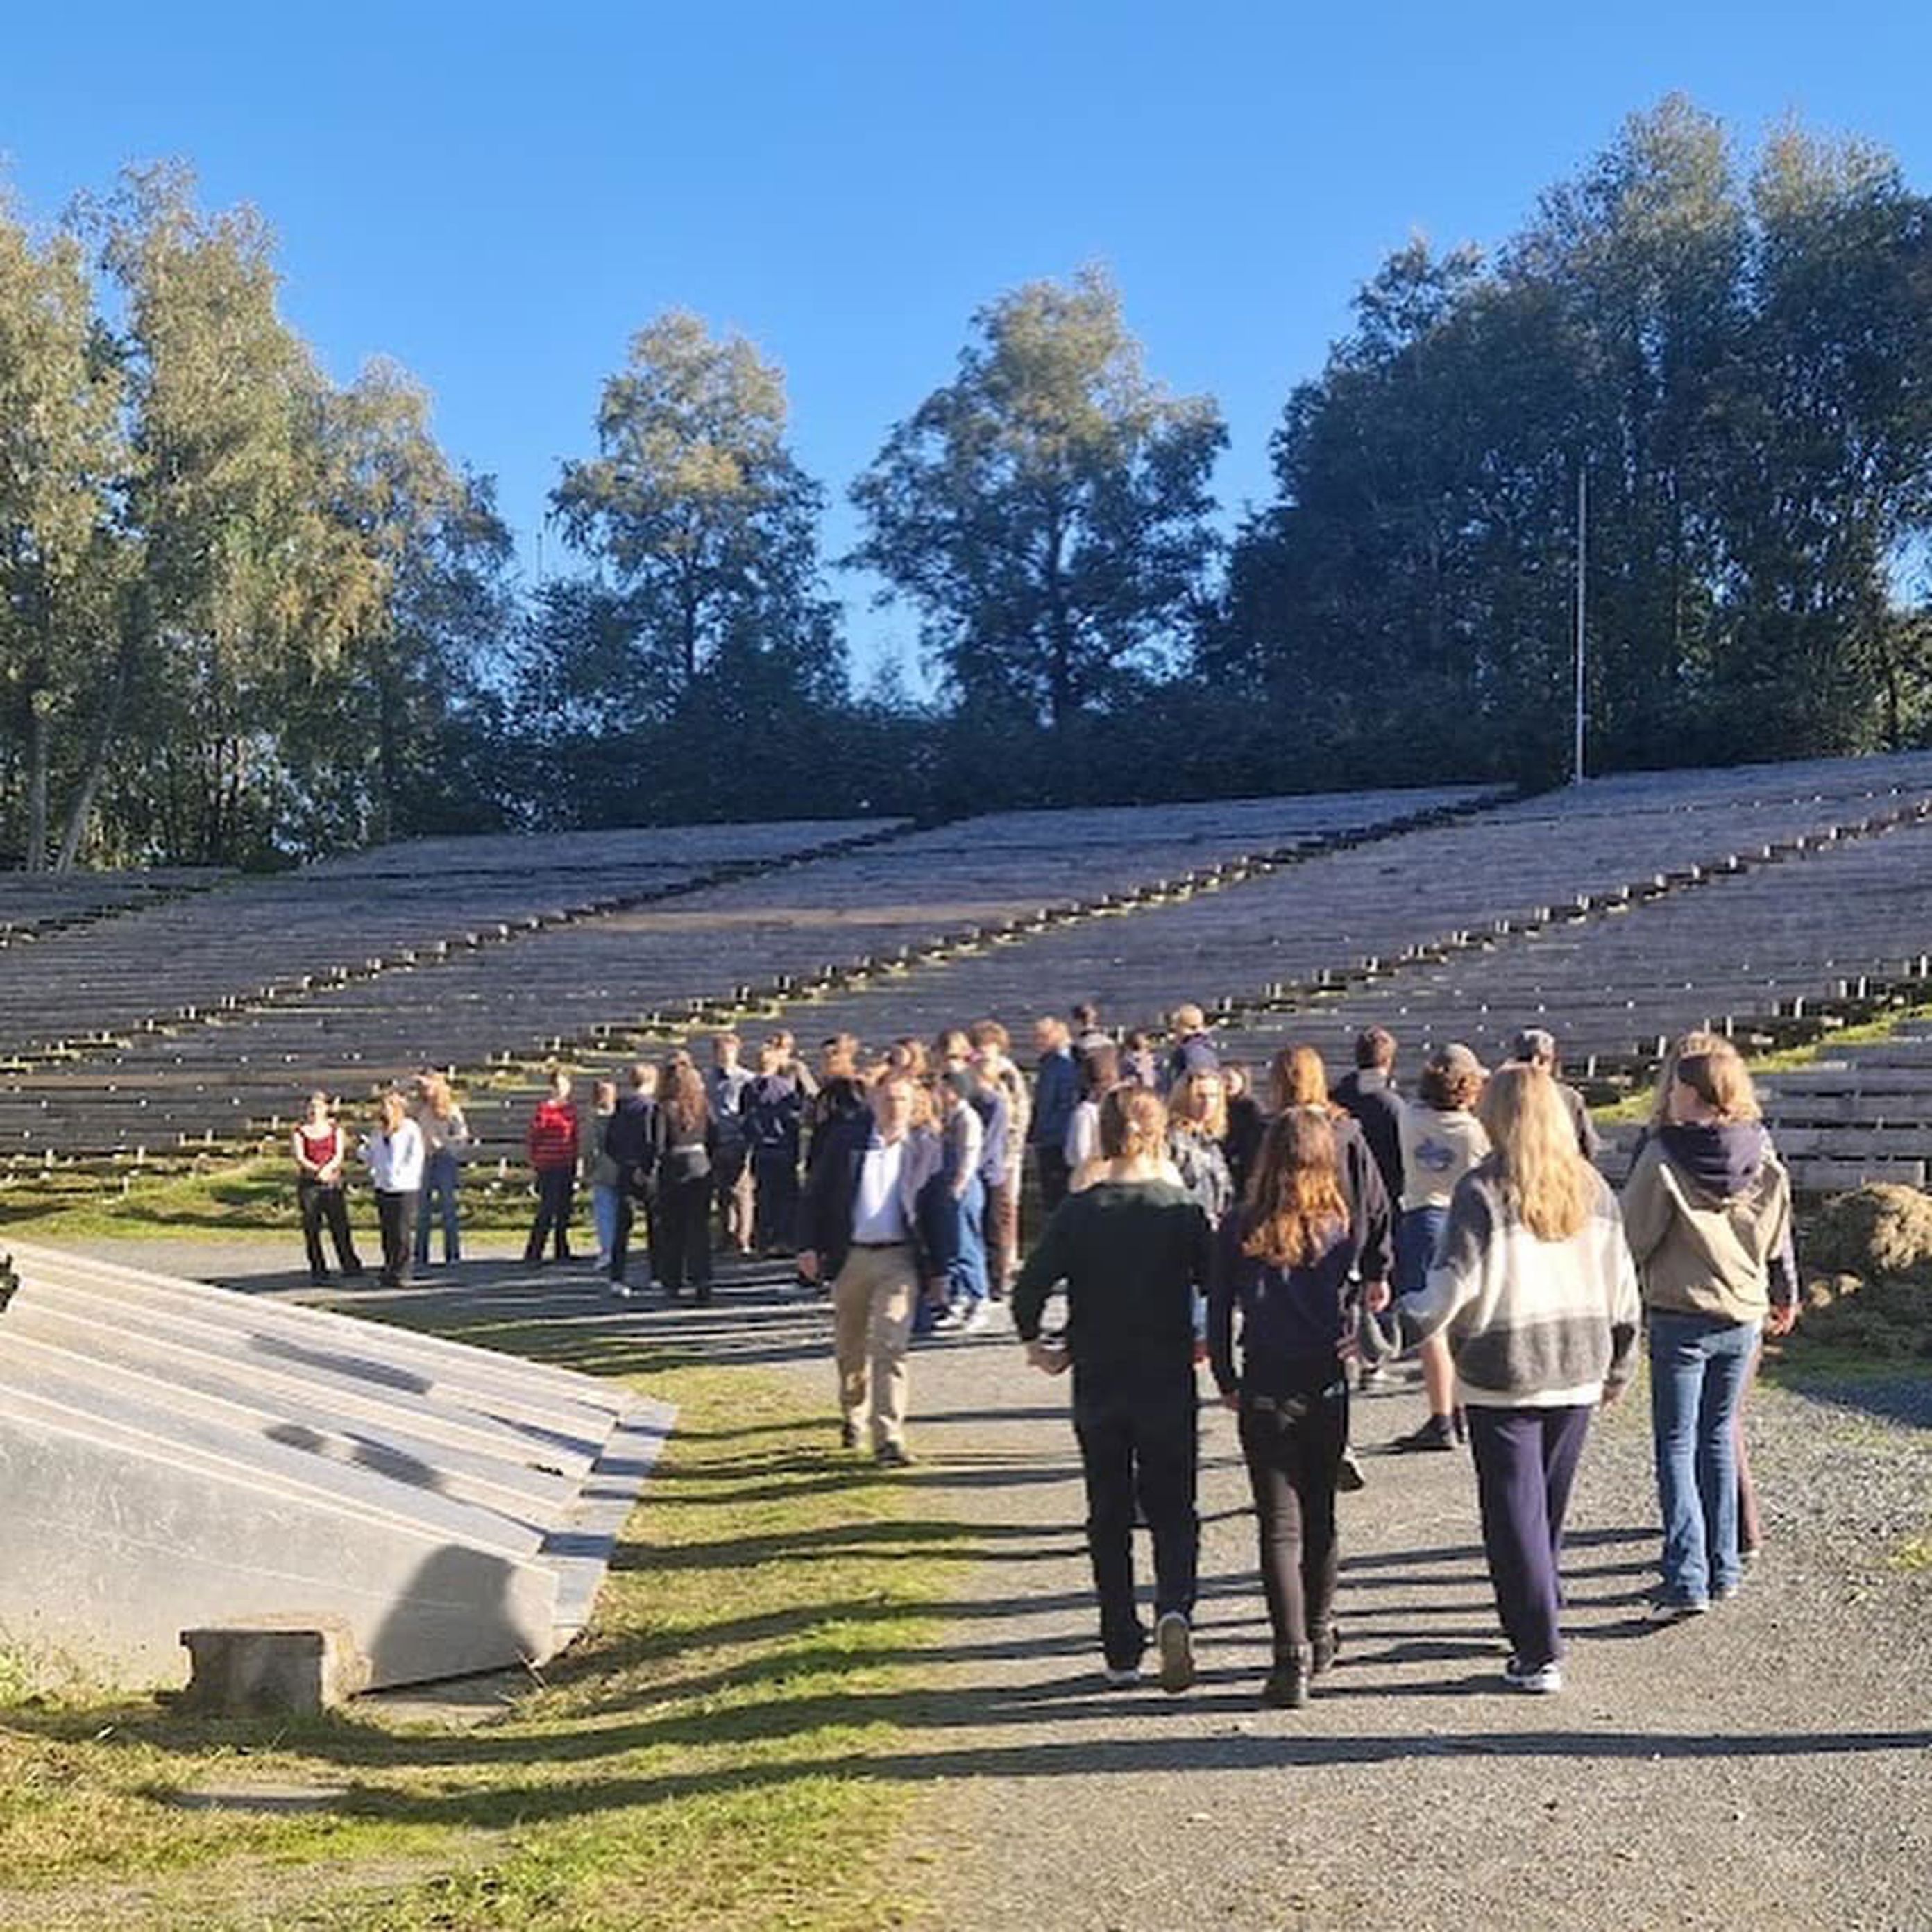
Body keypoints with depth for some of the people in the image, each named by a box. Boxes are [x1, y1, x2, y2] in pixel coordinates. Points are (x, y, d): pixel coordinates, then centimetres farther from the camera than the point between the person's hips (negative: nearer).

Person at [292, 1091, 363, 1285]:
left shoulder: (335, 1129, 10)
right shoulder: (301, 1132, 8)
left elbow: (340, 1155, -1)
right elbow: (300, 1158, -5)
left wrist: (327, 1169, -22)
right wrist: (316, 1169, -23)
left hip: (332, 1182, 0)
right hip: (308, 1183, 0)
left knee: (339, 1224, -6)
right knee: (311, 1228, -2)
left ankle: (350, 1265, 0)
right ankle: (318, 1270, 4)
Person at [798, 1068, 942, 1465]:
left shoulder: (925, 1148, 1)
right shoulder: (846, 1139, 1)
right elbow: (815, 1193, 3)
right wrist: (810, 1246, -5)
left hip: (899, 1259, -2)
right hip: (850, 1257, 2)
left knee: (891, 1347, -13)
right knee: (850, 1349, 17)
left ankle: (888, 1437, -14)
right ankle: (853, 1414, 42)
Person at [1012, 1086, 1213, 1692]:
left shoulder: (1077, 1212, -5)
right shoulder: (1182, 1209, -6)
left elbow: (1029, 1288, -11)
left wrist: (1036, 1345, 5)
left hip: (1097, 1387, 1)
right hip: (1169, 1386, -1)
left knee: (1109, 1518, 12)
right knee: (1173, 1511, 10)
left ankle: (1122, 1652, 15)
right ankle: (1174, 1611, -16)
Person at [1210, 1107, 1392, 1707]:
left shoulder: (1241, 1230, -5)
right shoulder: (1348, 1222, -5)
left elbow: (1219, 1309, -1)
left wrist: (1226, 1381, 8)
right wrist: (1378, 1279, 26)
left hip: (1264, 1393, -1)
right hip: (1329, 1387, 2)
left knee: (1279, 1526, 2)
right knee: (1321, 1517, 19)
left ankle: (1293, 1658, -5)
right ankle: (1320, 1636, 33)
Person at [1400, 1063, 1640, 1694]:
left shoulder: (1482, 1191, -13)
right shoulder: (1592, 1188, 5)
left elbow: (1454, 1287, -17)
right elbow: (1621, 1286, 11)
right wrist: (1617, 1368, 21)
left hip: (1503, 1380, -5)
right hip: (1577, 1376, 5)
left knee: (1515, 1513, 1)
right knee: (1551, 1506, 17)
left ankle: (1538, 1653, 2)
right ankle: (1540, 1618, 29)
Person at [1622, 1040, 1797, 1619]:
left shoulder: (1664, 1156, -15)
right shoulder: (1762, 1157, 0)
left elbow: (1633, 1239, -11)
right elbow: (1779, 1237, 12)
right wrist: (1786, 1296, 29)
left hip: (1680, 1319, -5)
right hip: (1743, 1317, 5)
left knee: (1677, 1445, 1)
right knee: (1719, 1439, 16)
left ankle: (1686, 1578, -7)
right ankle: (1724, 1569, 21)